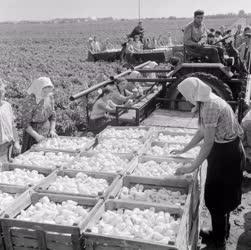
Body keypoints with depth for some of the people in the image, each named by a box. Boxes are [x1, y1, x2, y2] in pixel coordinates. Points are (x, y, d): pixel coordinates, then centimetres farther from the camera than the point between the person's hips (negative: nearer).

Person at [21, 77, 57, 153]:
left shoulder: (50, 97, -4)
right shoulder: (30, 101, -21)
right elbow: (25, 123, -17)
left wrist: (52, 130, -6)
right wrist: (36, 135, -25)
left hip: (47, 131, 5)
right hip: (32, 131, -5)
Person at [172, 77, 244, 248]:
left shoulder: (210, 106, -25)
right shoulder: (207, 102, 5)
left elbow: (208, 142, -24)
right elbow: (202, 132, 14)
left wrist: (192, 168, -18)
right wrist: (184, 150, 20)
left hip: (227, 153, -9)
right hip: (224, 150, 9)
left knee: (216, 197, 7)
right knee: (221, 196, 22)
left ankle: (219, 239, 25)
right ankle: (223, 231, 40)